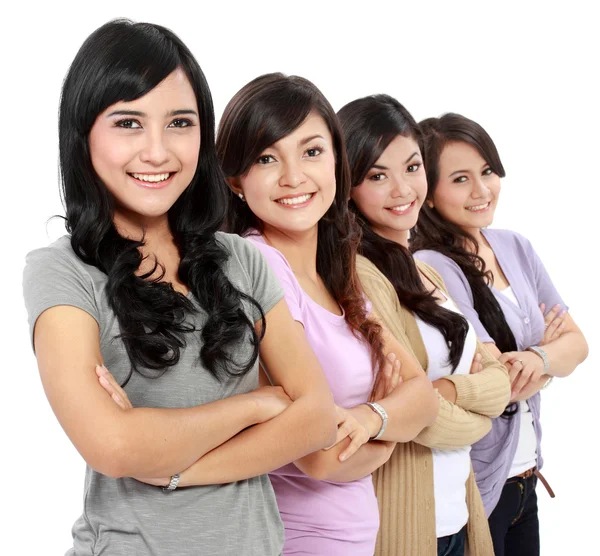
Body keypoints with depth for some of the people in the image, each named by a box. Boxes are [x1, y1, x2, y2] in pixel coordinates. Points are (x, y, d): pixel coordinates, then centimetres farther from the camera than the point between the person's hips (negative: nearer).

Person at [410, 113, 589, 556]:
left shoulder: (516, 247, 3)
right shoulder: (429, 268, -19)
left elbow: (576, 343, 2)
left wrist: (537, 358, -19)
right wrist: (551, 355, -7)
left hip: (526, 476, 7)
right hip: (471, 488, -6)